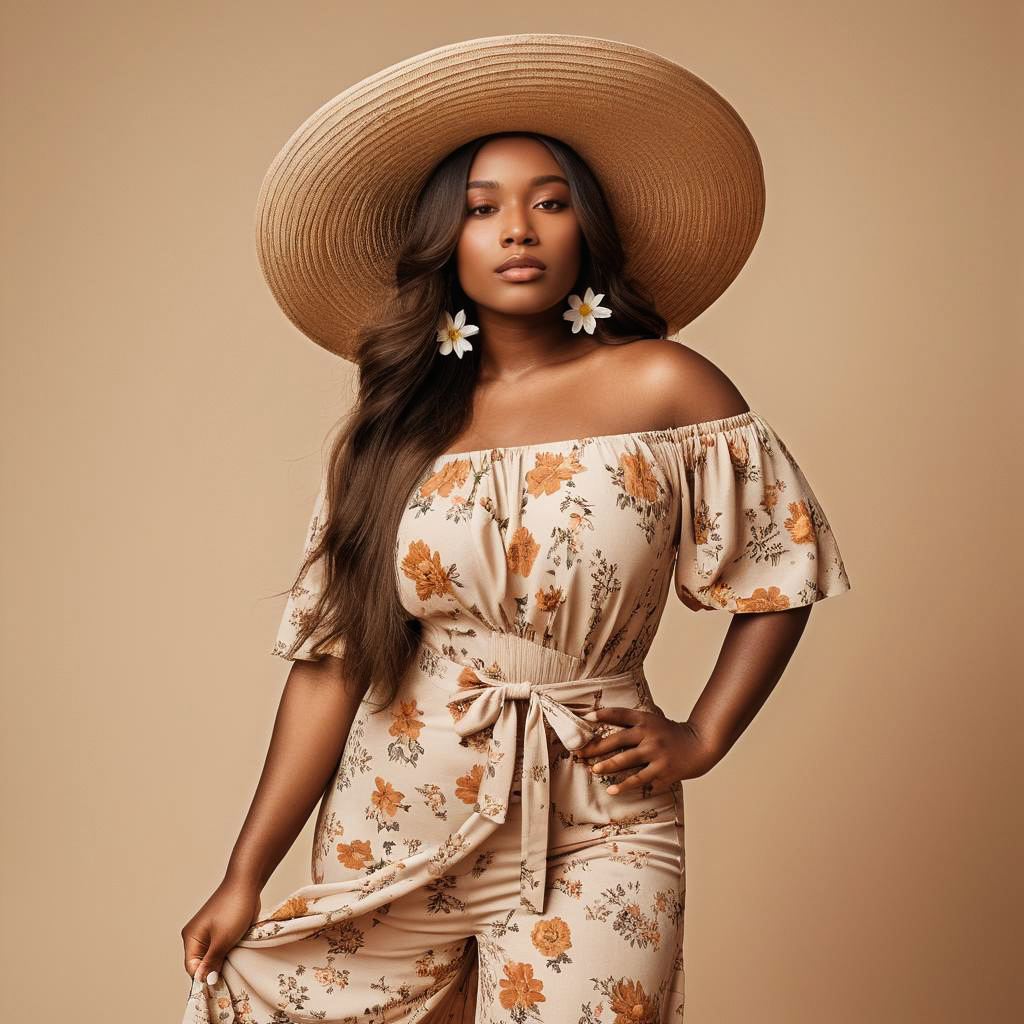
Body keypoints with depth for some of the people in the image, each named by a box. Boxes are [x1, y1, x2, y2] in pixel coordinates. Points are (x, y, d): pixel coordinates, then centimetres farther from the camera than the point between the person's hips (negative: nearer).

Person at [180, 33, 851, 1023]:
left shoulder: (662, 388, -4)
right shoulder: (388, 431, 2)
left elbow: (779, 569, 6)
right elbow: (331, 661, 0)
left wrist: (700, 737, 0)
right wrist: (246, 874, -2)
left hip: (588, 834, -2)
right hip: (391, 823, 2)